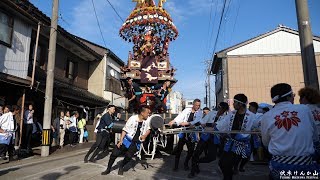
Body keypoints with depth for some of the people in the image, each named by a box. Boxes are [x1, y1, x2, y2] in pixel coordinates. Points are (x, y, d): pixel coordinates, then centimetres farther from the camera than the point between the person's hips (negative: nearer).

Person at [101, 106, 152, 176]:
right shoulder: (132, 118, -16)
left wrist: (145, 135, -4)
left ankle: (121, 167, 27)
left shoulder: (147, 120, -5)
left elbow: (148, 129, 14)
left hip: (136, 143, 3)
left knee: (128, 156, -5)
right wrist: (121, 140, -13)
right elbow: (125, 130, -9)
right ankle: (108, 169, 20)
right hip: (127, 139, -2)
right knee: (114, 153, -3)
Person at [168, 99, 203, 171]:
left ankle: (186, 164, 28)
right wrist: (173, 121, -24)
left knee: (191, 150, 4)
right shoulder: (187, 110, 5)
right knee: (179, 148, 1)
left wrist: (187, 123, -28)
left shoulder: (200, 113, 1)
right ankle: (176, 164, 16)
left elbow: (196, 121, -14)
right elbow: (180, 116, -7)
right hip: (184, 132, 0)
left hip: (192, 133, 0)